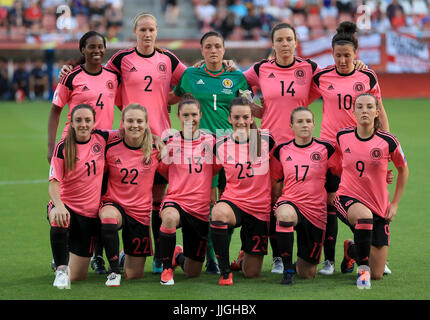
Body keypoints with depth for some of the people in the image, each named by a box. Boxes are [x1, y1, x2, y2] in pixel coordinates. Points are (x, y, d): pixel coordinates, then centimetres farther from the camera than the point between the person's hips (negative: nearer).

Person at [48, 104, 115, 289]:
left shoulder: (101, 139, -1)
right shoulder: (63, 147, -8)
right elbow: (54, 183, -16)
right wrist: (59, 206, -34)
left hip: (89, 213, 3)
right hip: (66, 204, -2)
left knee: (78, 277, 4)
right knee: (59, 221, -43)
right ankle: (61, 267, -25)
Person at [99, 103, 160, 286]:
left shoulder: (155, 151, -4)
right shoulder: (111, 149, -7)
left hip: (141, 212, 1)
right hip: (114, 204, -1)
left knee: (134, 275, 4)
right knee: (109, 217, -42)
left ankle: (128, 257, 43)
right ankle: (114, 270, -25)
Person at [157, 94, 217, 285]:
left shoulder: (210, 141, 3)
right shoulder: (170, 143, 2)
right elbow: (162, 171, 12)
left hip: (201, 208, 2)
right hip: (176, 200, -2)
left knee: (192, 273, 6)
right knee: (169, 218, -42)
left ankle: (178, 256, 45)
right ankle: (167, 268, -18)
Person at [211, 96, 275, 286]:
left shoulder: (266, 140, -4)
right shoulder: (221, 145, -2)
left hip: (260, 209, 0)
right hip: (233, 201, 0)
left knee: (251, 274, 3)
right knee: (218, 212, -40)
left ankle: (244, 258, 43)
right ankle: (225, 271, -23)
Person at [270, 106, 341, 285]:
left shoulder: (326, 149, 1)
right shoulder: (281, 151, 4)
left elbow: (335, 181, 8)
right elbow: (274, 182, 12)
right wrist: (275, 206, 1)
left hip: (316, 212, 0)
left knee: (307, 274, 2)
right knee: (285, 214, -41)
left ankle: (301, 264, 42)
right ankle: (287, 268, -25)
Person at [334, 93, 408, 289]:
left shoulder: (387, 141, -10)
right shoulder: (342, 136, -4)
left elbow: (403, 170, 7)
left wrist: (395, 204, 5)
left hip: (379, 206, 1)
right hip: (348, 199, -1)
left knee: (377, 275, 1)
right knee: (364, 215, -41)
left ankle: (351, 250, 35)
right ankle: (362, 267, -19)